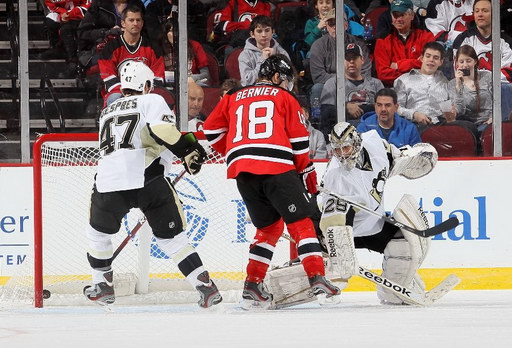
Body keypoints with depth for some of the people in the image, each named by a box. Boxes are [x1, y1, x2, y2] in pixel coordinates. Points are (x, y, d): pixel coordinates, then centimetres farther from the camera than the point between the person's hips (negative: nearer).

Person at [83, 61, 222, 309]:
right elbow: (161, 130, -10)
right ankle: (206, 287, -1)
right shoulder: (151, 101, 11)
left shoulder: (107, 112, 29)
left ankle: (102, 286, 32)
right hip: (146, 179, -3)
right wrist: (187, 150, -8)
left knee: (98, 232, 28)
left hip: (108, 182, 3)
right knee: (171, 237, 6)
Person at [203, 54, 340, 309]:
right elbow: (298, 140, 9)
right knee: (300, 222, 0)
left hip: (242, 171, 4)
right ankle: (317, 279, -13)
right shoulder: (284, 97, 14)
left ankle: (253, 285, 8)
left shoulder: (234, 98, 25)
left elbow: (211, 130, 22)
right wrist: (308, 173, 16)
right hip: (276, 165, -4)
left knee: (269, 227, 18)